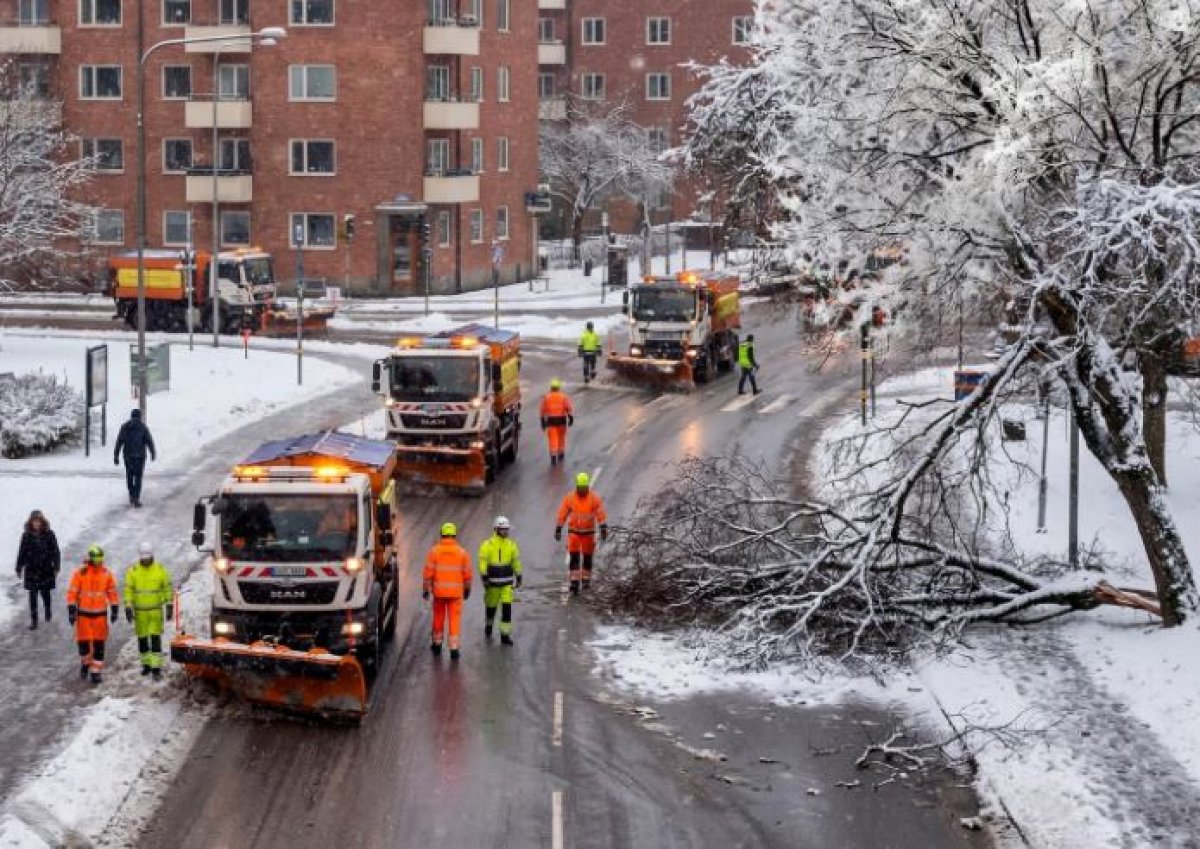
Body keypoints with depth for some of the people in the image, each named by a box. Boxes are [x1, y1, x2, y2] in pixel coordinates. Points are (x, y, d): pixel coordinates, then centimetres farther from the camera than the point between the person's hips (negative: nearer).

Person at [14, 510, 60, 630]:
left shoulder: (49, 535, -5)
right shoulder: (26, 536, -1)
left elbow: (55, 552, -3)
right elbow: (21, 553, 5)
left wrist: (56, 568, -7)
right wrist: (19, 569, 7)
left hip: (46, 569, -1)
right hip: (31, 570, 1)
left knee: (45, 593, 11)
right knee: (33, 596, -2)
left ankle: (47, 610, 42)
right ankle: (33, 621, 2)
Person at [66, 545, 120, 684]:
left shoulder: (106, 573, 0)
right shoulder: (80, 573, -9)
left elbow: (112, 592, 7)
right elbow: (72, 592, -7)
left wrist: (114, 610, 3)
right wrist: (71, 610, -11)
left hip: (100, 614, 2)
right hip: (83, 614, -2)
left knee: (99, 644, 0)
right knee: (83, 642, 1)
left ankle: (96, 671, 8)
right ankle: (85, 662, 30)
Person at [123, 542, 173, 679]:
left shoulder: (160, 569, -5)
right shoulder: (133, 571, -6)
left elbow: (168, 588, 0)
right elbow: (128, 590, -5)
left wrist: (170, 606, -3)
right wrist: (128, 609, -11)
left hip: (156, 610, -1)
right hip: (140, 611, 1)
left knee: (155, 638, -7)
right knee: (142, 639, 9)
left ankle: (156, 668, -7)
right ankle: (146, 664, 25)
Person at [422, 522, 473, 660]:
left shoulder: (434, 551, -4)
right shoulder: (462, 552, -3)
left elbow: (429, 572, -6)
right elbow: (467, 573, -1)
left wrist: (426, 589, 0)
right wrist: (467, 589, 13)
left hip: (439, 591, 1)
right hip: (456, 591, -1)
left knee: (438, 618, 17)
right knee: (455, 620, 1)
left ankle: (437, 644, 30)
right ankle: (454, 648, -5)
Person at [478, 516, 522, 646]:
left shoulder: (511, 544, 4)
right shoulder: (488, 544, -8)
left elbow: (516, 561, 12)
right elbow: (483, 562, -11)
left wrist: (518, 577, 14)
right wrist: (484, 577, -17)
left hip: (507, 582, 3)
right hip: (493, 582, -2)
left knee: (507, 608, -5)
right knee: (491, 606, 11)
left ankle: (505, 634, -2)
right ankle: (488, 625, 40)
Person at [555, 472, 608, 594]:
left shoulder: (594, 498, -8)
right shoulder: (570, 497, -6)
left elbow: (601, 514, -8)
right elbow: (562, 515, -1)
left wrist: (603, 529, -16)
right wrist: (558, 530, -1)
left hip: (588, 532, 0)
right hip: (573, 531, 0)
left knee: (587, 557, 9)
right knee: (573, 557, -7)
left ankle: (586, 579, 25)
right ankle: (574, 582, -7)